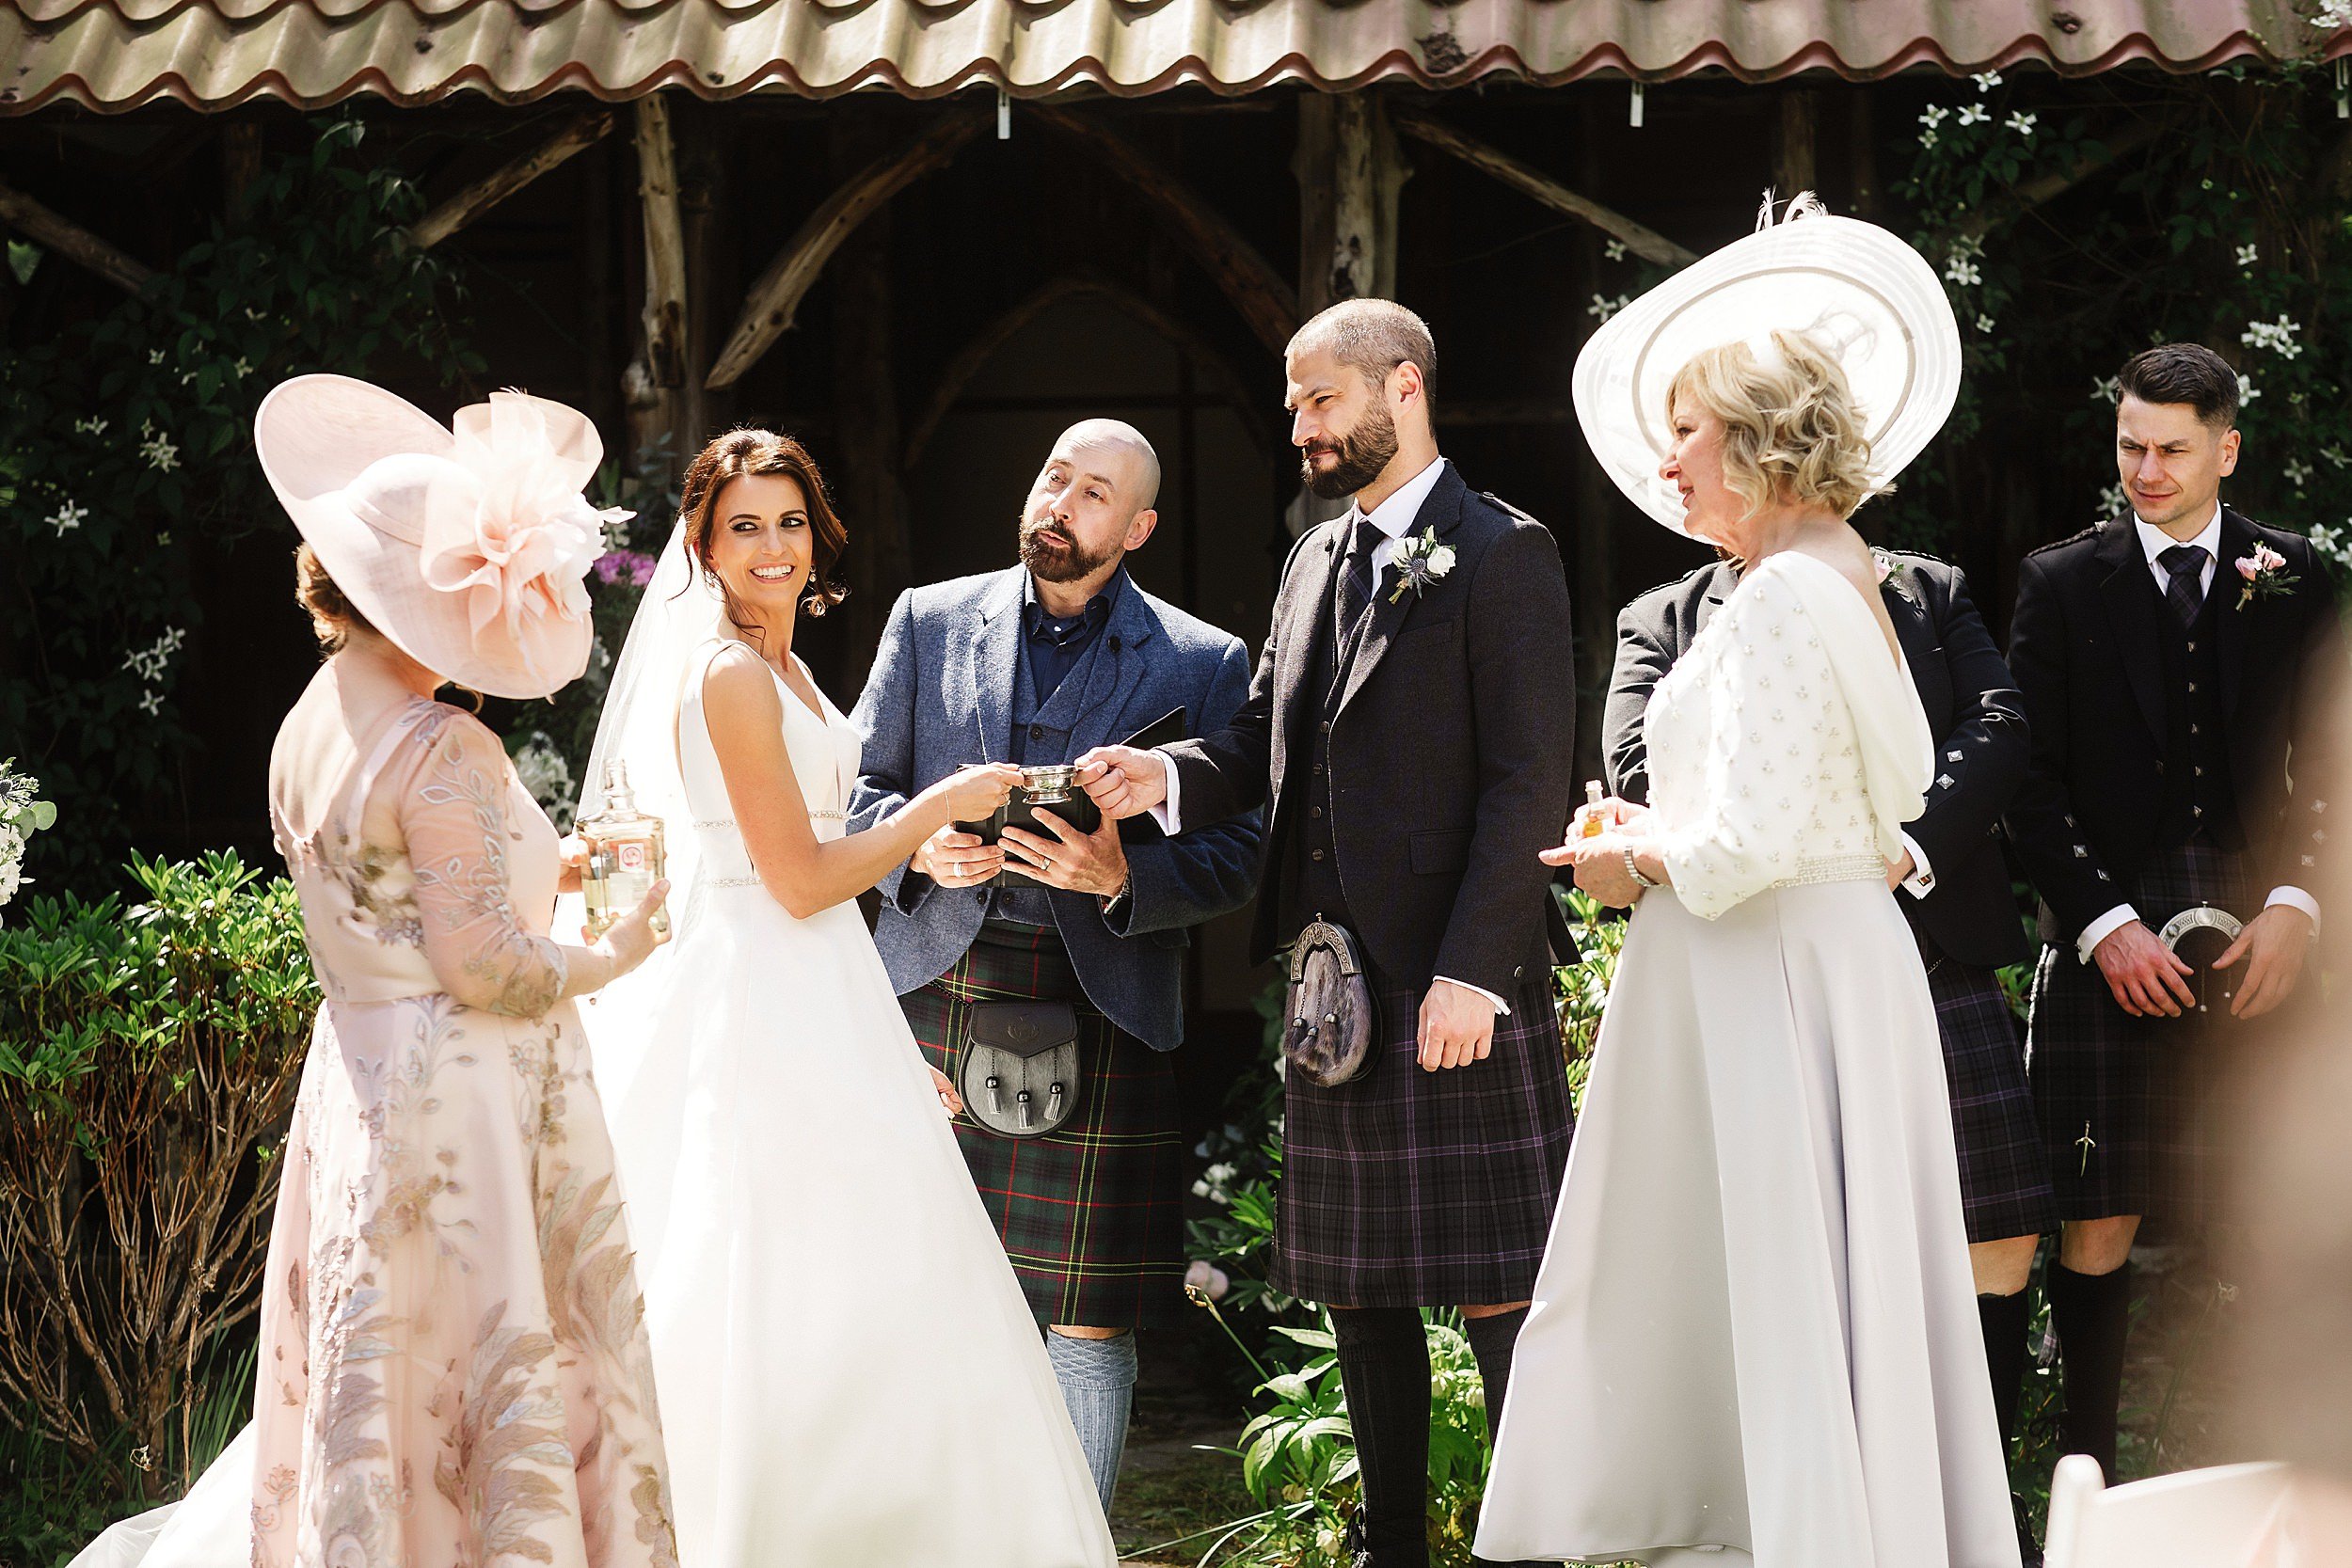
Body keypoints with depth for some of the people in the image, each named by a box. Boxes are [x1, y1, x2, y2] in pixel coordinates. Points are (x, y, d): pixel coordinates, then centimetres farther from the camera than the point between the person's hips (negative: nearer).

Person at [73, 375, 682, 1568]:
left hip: (360, 1087, 8)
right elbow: (484, 970, -21)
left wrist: (549, 869, 20)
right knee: (495, 1379, -1)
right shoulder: (444, 754, -20)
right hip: (467, 1106, -8)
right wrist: (607, 959, -5)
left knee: (388, 1394, 16)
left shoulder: (306, 732, 6)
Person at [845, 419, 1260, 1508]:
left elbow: (1235, 857, 3)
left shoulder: (1202, 663, 7)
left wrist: (1124, 877, -15)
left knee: (1088, 1323, -1)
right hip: (934, 997, 1)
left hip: (1100, 1009, -1)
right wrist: (921, 847, -7)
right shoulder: (930, 621, 12)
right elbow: (853, 790, 14)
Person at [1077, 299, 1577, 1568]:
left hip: (1459, 988, -8)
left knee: (1496, 1282, -5)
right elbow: (1267, 739, 16)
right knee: (1355, 1282, 13)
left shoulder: (1500, 556, -6)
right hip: (1331, 979, 8)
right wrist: (1167, 777, -6)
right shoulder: (1316, 560, 17)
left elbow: (1528, 781, -12)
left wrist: (1471, 968, -19)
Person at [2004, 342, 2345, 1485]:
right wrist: (2104, 924, -7)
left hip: (2259, 932, 1)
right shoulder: (2062, 585, 7)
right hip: (2112, 944, -1)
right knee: (2098, 1220, -4)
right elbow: (2031, 780, 3)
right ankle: (2087, 1467, 3)